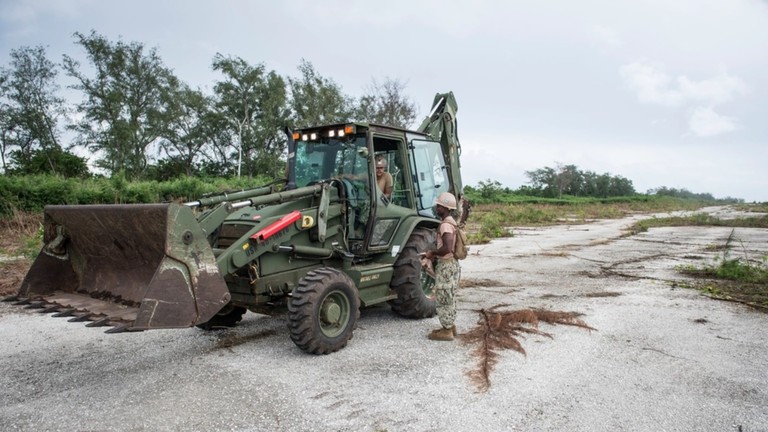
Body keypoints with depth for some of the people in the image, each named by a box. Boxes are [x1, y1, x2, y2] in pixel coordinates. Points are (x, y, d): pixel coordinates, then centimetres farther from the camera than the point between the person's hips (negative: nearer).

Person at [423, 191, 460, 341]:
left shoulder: (445, 225, -21)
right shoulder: (451, 222, 10)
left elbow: (447, 248, -32)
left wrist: (432, 253, -17)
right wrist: (433, 253, 11)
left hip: (446, 265, -10)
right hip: (452, 263, 10)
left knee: (443, 298, -1)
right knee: (448, 297, 18)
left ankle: (446, 331, 7)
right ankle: (450, 326, 28)